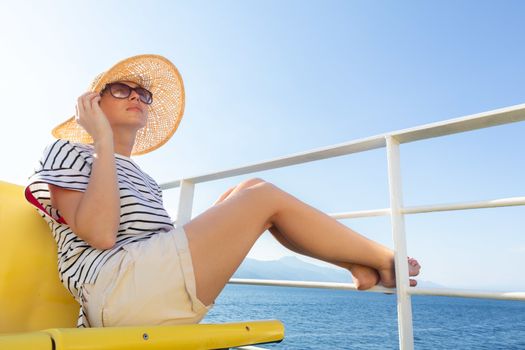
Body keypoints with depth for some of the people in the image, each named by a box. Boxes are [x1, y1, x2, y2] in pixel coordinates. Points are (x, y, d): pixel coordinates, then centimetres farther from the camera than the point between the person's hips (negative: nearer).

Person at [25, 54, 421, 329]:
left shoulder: (139, 178, 25)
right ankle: (384, 259, 1)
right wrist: (103, 141, -9)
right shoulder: (67, 152, 4)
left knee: (249, 190, 2)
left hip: (153, 286, 8)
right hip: (116, 288, -8)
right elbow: (99, 235, -14)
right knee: (266, 197, -13)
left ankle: (360, 264, 0)